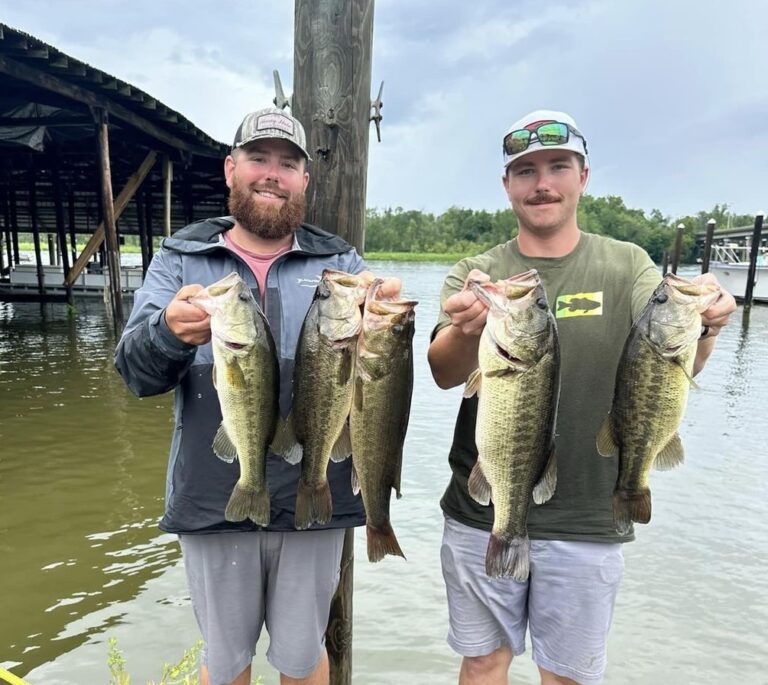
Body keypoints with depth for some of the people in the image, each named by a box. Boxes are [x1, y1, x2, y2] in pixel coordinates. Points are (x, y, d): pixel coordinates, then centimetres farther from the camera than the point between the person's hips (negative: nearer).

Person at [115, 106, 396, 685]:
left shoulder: (340, 262, 3)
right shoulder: (180, 258, 3)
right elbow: (135, 371, -7)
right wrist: (170, 332, -29)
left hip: (315, 500, 0)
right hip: (213, 501, 1)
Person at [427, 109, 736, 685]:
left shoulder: (627, 266, 0)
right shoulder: (476, 273, -1)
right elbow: (444, 374, -15)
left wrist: (702, 326, -33)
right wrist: (466, 329, -37)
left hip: (586, 525, 0)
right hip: (481, 515, 1)